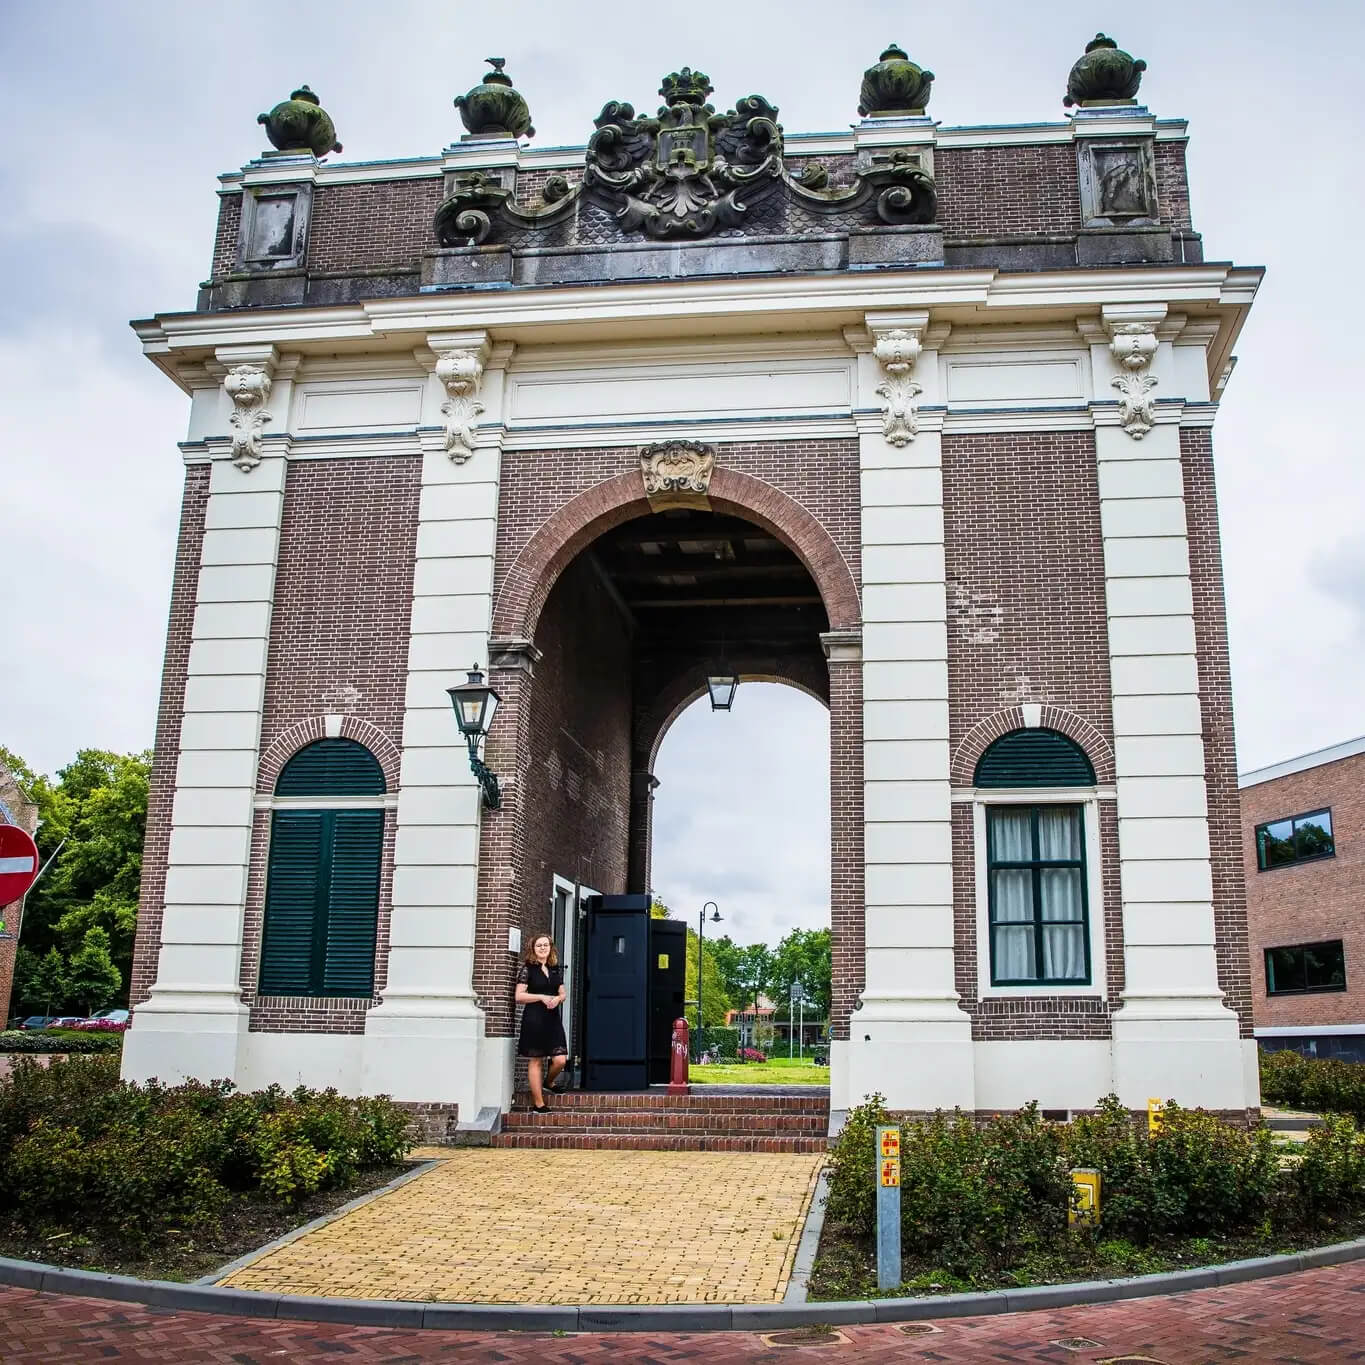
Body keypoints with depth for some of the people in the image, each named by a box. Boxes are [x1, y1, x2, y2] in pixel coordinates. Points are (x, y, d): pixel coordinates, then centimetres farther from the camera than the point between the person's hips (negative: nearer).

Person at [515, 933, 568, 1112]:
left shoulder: (556, 969, 13)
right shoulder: (528, 968, -2)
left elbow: (562, 993, 18)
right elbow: (519, 996, -7)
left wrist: (557, 999, -5)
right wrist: (542, 997, -14)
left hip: (553, 1019, 4)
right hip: (534, 1019, -4)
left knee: (560, 1060, -4)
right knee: (535, 1061, 1)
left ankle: (548, 1083, 28)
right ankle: (539, 1104, 9)